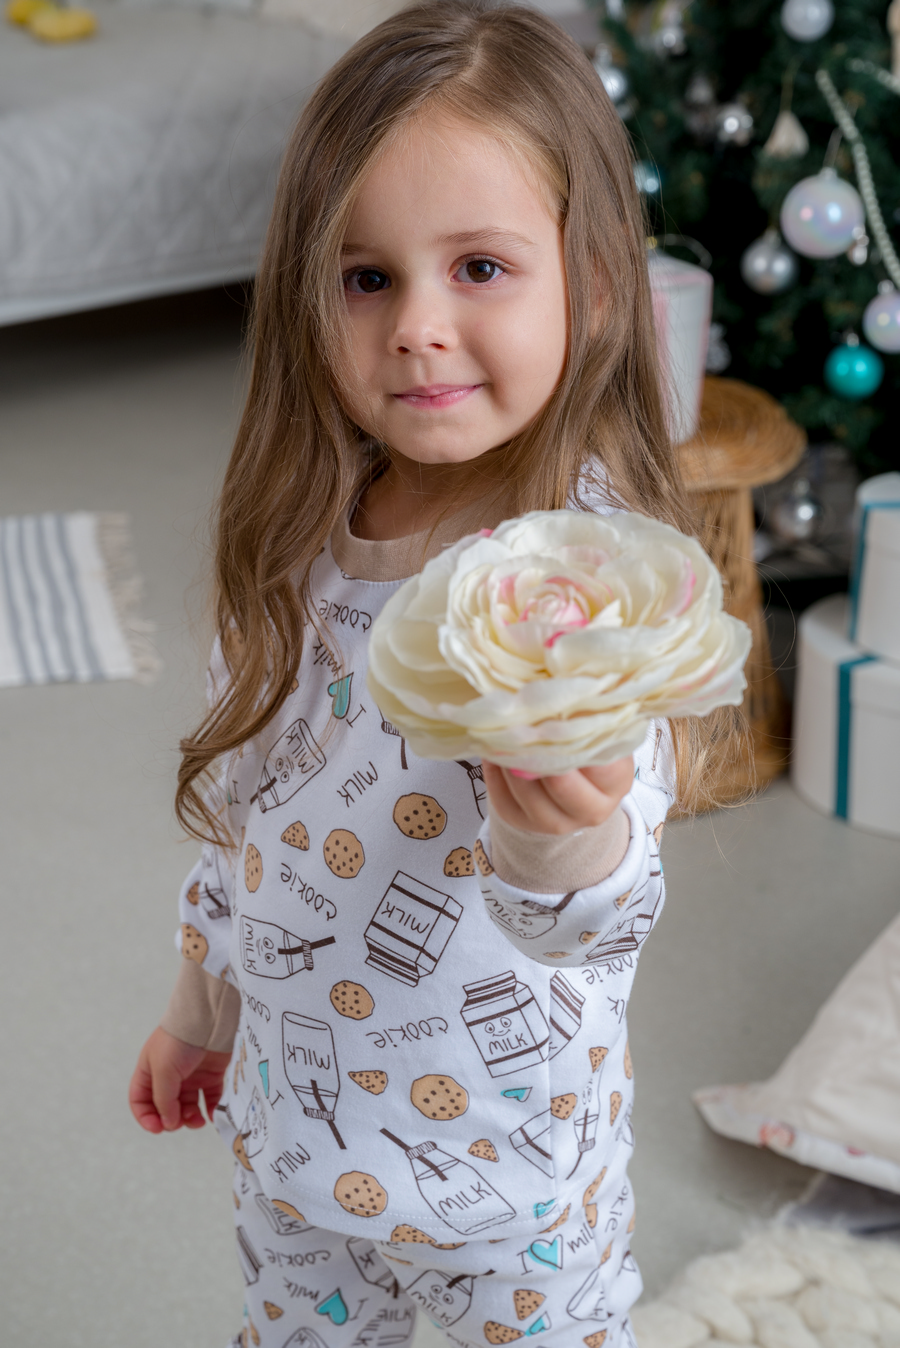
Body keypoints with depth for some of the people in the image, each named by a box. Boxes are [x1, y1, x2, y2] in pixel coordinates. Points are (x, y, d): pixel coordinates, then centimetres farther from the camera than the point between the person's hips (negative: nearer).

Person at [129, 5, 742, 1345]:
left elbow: (595, 931, -34)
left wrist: (567, 846, -56)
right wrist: (203, 993, 16)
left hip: (503, 1157, -5)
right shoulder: (304, 535, -9)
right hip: (290, 1117, 5)